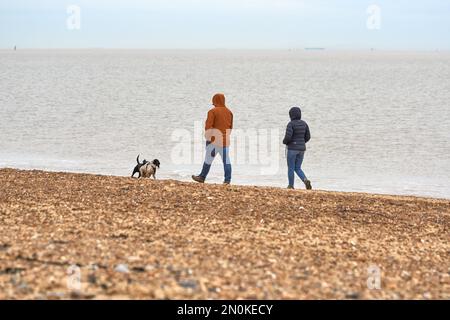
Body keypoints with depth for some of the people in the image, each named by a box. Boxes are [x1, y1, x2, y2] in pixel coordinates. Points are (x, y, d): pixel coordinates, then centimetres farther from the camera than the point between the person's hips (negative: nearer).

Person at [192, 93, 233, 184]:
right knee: (226, 160, 3)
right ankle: (227, 179, -1)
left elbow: (208, 126, -14)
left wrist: (208, 138, -10)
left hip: (214, 140, -5)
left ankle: (202, 177, 15)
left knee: (208, 159, 6)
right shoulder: (229, 112, 9)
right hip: (225, 140, 5)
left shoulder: (213, 111, -8)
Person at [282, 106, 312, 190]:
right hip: (301, 149, 6)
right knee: (298, 169, 12)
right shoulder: (304, 123, 6)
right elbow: (307, 137, 9)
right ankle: (306, 180, -13)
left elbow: (288, 137, -20)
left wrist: (284, 141, 3)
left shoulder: (291, 124, -12)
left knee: (291, 168, 10)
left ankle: (291, 186, 15)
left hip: (292, 148, -6)